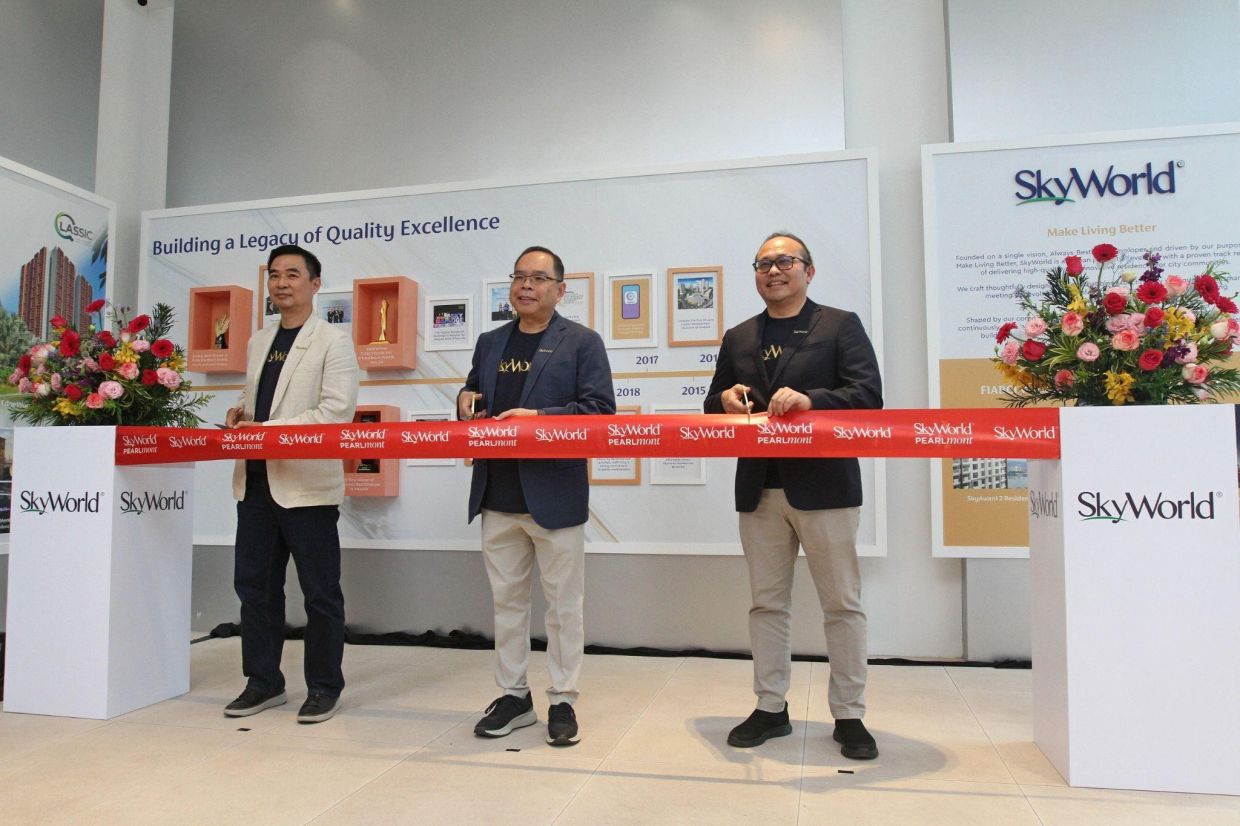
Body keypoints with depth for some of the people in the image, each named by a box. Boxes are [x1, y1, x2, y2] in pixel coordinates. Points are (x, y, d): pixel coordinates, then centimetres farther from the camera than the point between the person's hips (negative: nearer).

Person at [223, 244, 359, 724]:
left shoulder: (332, 342, -4)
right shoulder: (258, 343, 17)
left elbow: (337, 410, -15)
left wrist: (267, 429, -17)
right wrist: (241, 416, 2)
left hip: (307, 483, -7)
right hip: (256, 481, 7)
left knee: (320, 591, 3)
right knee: (254, 584, 12)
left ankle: (324, 687, 16)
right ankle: (263, 682, 26)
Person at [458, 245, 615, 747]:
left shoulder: (582, 342, -1)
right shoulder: (490, 343, 15)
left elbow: (599, 408, -11)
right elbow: (474, 406, 20)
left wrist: (538, 417, -21)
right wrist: (465, 403, -3)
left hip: (555, 494, -5)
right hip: (498, 495, 5)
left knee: (563, 603, 6)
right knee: (506, 600, 14)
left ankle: (562, 701, 19)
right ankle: (513, 696, 28)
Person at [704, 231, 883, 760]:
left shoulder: (841, 326, 3)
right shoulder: (738, 339, 15)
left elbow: (869, 395, -9)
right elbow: (714, 407, 17)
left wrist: (809, 400, -25)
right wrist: (725, 401, -6)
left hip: (824, 485, -4)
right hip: (759, 489, 4)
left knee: (842, 603, 4)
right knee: (767, 602, 11)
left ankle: (849, 715, 17)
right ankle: (770, 708, 23)